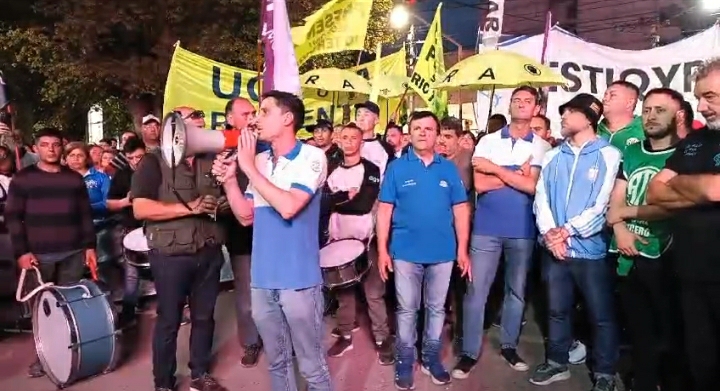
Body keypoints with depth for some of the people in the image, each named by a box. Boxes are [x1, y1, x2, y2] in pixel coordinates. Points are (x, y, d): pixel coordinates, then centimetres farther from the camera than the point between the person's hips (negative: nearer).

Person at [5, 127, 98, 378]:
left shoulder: (74, 179, 11)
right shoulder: (22, 179, 3)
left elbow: (85, 215, 11)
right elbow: (12, 217, 0)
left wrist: (90, 246, 4)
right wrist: (21, 251, -8)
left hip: (73, 253, 2)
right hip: (39, 255, -2)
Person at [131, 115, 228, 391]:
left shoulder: (210, 160, 9)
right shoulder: (155, 161, -5)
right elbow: (140, 209, -16)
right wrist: (189, 208, -19)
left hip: (209, 251, 5)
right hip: (171, 254, -4)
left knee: (204, 317, 15)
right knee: (169, 321, 8)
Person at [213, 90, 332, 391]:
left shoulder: (312, 157, -9)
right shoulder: (260, 161, 9)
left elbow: (288, 207, -22)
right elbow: (246, 217, 11)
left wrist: (249, 167, -15)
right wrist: (229, 179, -3)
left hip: (298, 279, -6)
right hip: (262, 279, 6)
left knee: (311, 364, 7)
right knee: (276, 361, 19)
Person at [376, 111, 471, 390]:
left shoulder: (449, 168, 2)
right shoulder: (396, 168, -2)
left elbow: (460, 210, 3)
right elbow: (385, 210, -2)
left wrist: (462, 250, -1)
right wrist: (382, 250, -7)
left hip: (443, 252, 2)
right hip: (406, 251, -2)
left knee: (437, 308, 15)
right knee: (406, 309, 10)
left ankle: (432, 358, 31)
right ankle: (405, 361, 24)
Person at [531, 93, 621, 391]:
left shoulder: (609, 155, -3)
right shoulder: (553, 156, 11)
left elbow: (605, 204, -11)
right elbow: (541, 198, 3)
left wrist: (568, 230, -14)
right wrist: (549, 233, -12)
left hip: (591, 248, -4)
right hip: (554, 248, 5)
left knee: (601, 315, 6)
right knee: (557, 309, 16)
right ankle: (557, 363, 31)